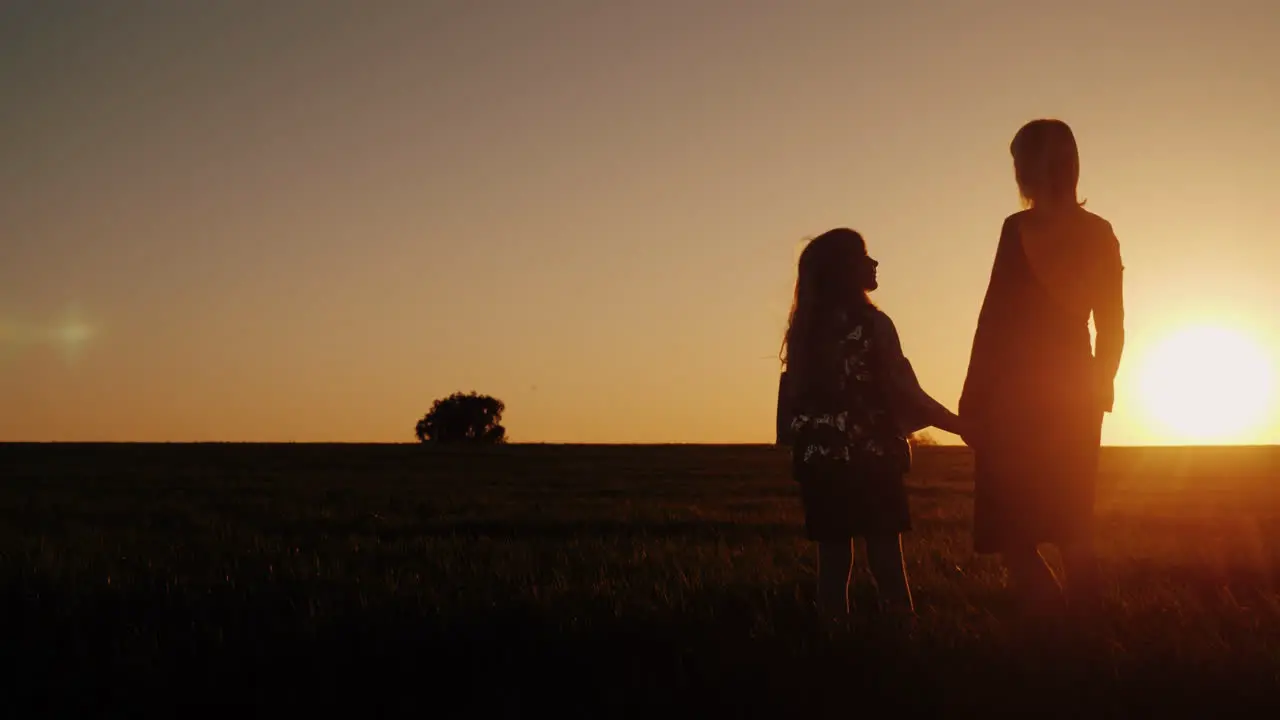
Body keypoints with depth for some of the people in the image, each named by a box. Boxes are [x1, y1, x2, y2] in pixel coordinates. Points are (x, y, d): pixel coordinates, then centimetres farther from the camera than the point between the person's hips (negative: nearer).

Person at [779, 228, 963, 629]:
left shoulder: (804, 329, 6)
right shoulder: (872, 324, -8)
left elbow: (793, 394, 7)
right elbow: (903, 391, -9)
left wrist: (800, 445, 17)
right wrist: (960, 424, -1)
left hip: (819, 456, 4)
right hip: (869, 455, -4)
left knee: (833, 553, 8)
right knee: (885, 550, 0)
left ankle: (832, 626, 7)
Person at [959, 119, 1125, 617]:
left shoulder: (1021, 230, -11)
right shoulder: (1099, 233, 6)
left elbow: (995, 321, -13)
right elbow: (1112, 325, 9)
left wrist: (972, 402, -9)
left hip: (1021, 398, -6)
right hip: (1076, 397, 6)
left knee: (1013, 532, -1)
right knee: (1072, 530, 14)